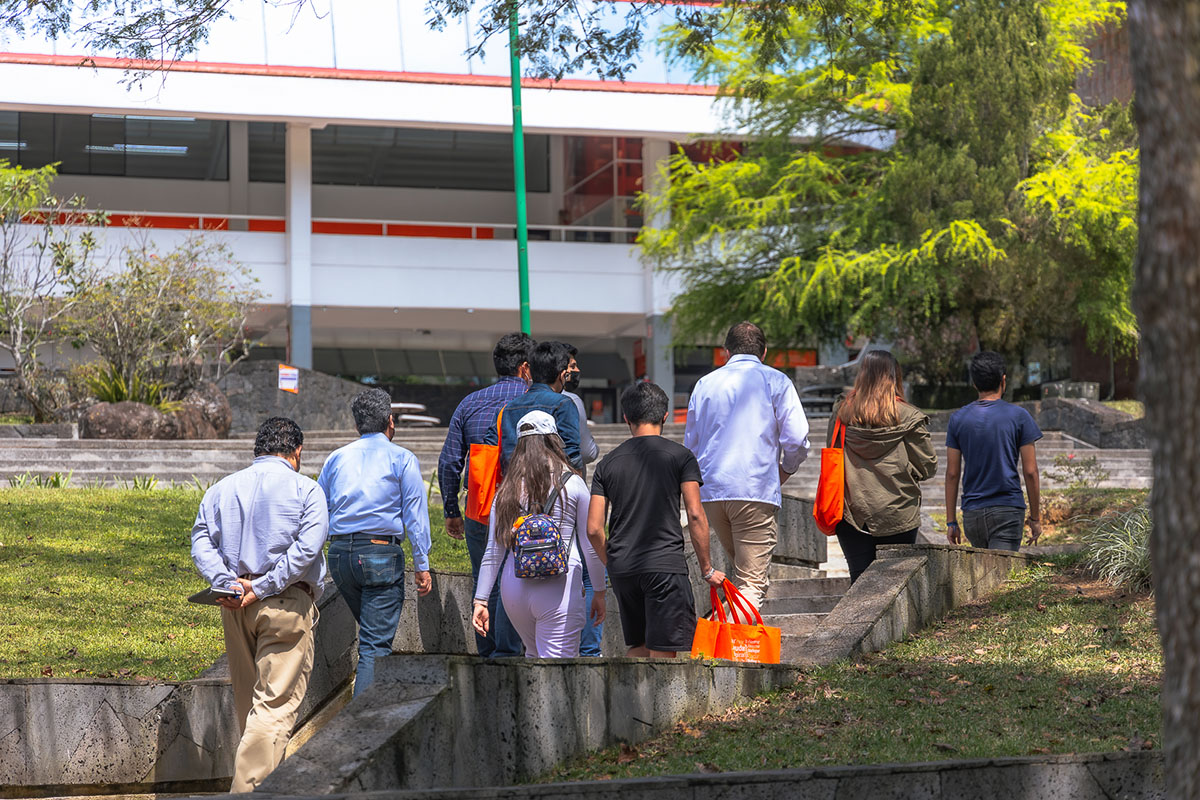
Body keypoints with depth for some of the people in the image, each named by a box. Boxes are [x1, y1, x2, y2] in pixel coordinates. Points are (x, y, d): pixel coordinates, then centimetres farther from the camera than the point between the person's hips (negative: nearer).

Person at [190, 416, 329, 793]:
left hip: (236, 606, 5)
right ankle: (249, 789, -15)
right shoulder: (306, 490, -1)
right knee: (276, 702, -5)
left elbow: (201, 539, 2)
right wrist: (262, 588, -13)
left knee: (247, 699, 17)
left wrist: (225, 582, -9)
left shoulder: (223, 489, 13)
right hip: (286, 605, -5)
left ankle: (262, 776, 28)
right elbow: (306, 547, -13)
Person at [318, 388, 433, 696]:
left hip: (339, 553, 5)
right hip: (380, 552, -5)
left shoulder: (337, 458, 14)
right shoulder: (403, 459, 3)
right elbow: (415, 514, -2)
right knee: (376, 642, -6)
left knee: (372, 629, 23)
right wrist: (422, 566, -1)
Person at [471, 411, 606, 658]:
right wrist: (599, 593, 10)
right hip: (559, 587, -4)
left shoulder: (507, 489, 6)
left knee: (534, 656, 26)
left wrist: (480, 600, 7)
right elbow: (591, 546, 0)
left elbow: (493, 551, 4)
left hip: (514, 585, 4)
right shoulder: (572, 484, -2)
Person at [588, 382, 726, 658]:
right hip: (665, 566, -4)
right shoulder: (680, 456, 0)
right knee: (663, 653, -5)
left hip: (622, 569, 4)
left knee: (637, 646, 18)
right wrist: (707, 569, 3)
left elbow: (594, 529, 5)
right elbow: (695, 515, -6)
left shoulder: (608, 463, 9)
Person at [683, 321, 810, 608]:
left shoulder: (705, 384, 14)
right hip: (756, 490, -4)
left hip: (710, 491, 4)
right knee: (752, 584, -7)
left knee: (741, 572, 23)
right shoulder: (776, 382, 3)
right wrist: (785, 471, 15)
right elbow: (797, 440, -4)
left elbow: (690, 445, 17)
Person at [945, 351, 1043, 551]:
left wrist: (951, 521, 9)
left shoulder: (958, 419, 4)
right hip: (1008, 511, -3)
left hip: (972, 512, 3)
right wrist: (1035, 517, 6)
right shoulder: (1019, 417, -2)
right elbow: (1030, 472, -3)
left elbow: (952, 474, 4)